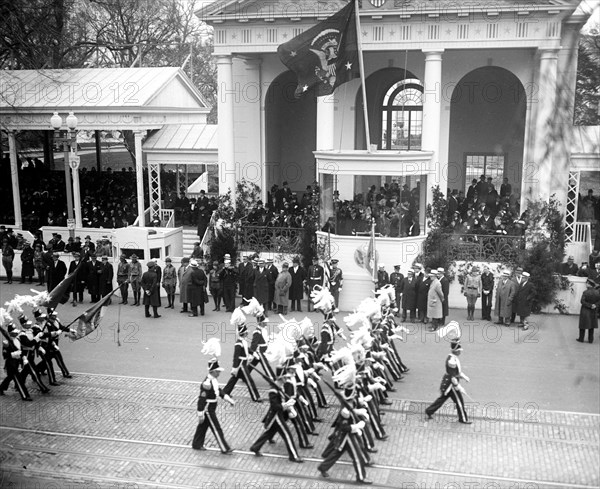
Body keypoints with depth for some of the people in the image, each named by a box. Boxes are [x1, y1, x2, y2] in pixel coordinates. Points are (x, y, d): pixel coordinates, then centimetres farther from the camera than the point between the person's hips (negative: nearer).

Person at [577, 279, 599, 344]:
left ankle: (581, 339, 13)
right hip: (593, 312, 4)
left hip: (585, 311, -4)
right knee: (591, 326, 13)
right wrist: (595, 305, -14)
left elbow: (582, 301, -20)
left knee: (583, 325, 7)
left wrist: (590, 305, -16)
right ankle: (590, 339, 14)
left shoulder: (585, 292, -17)